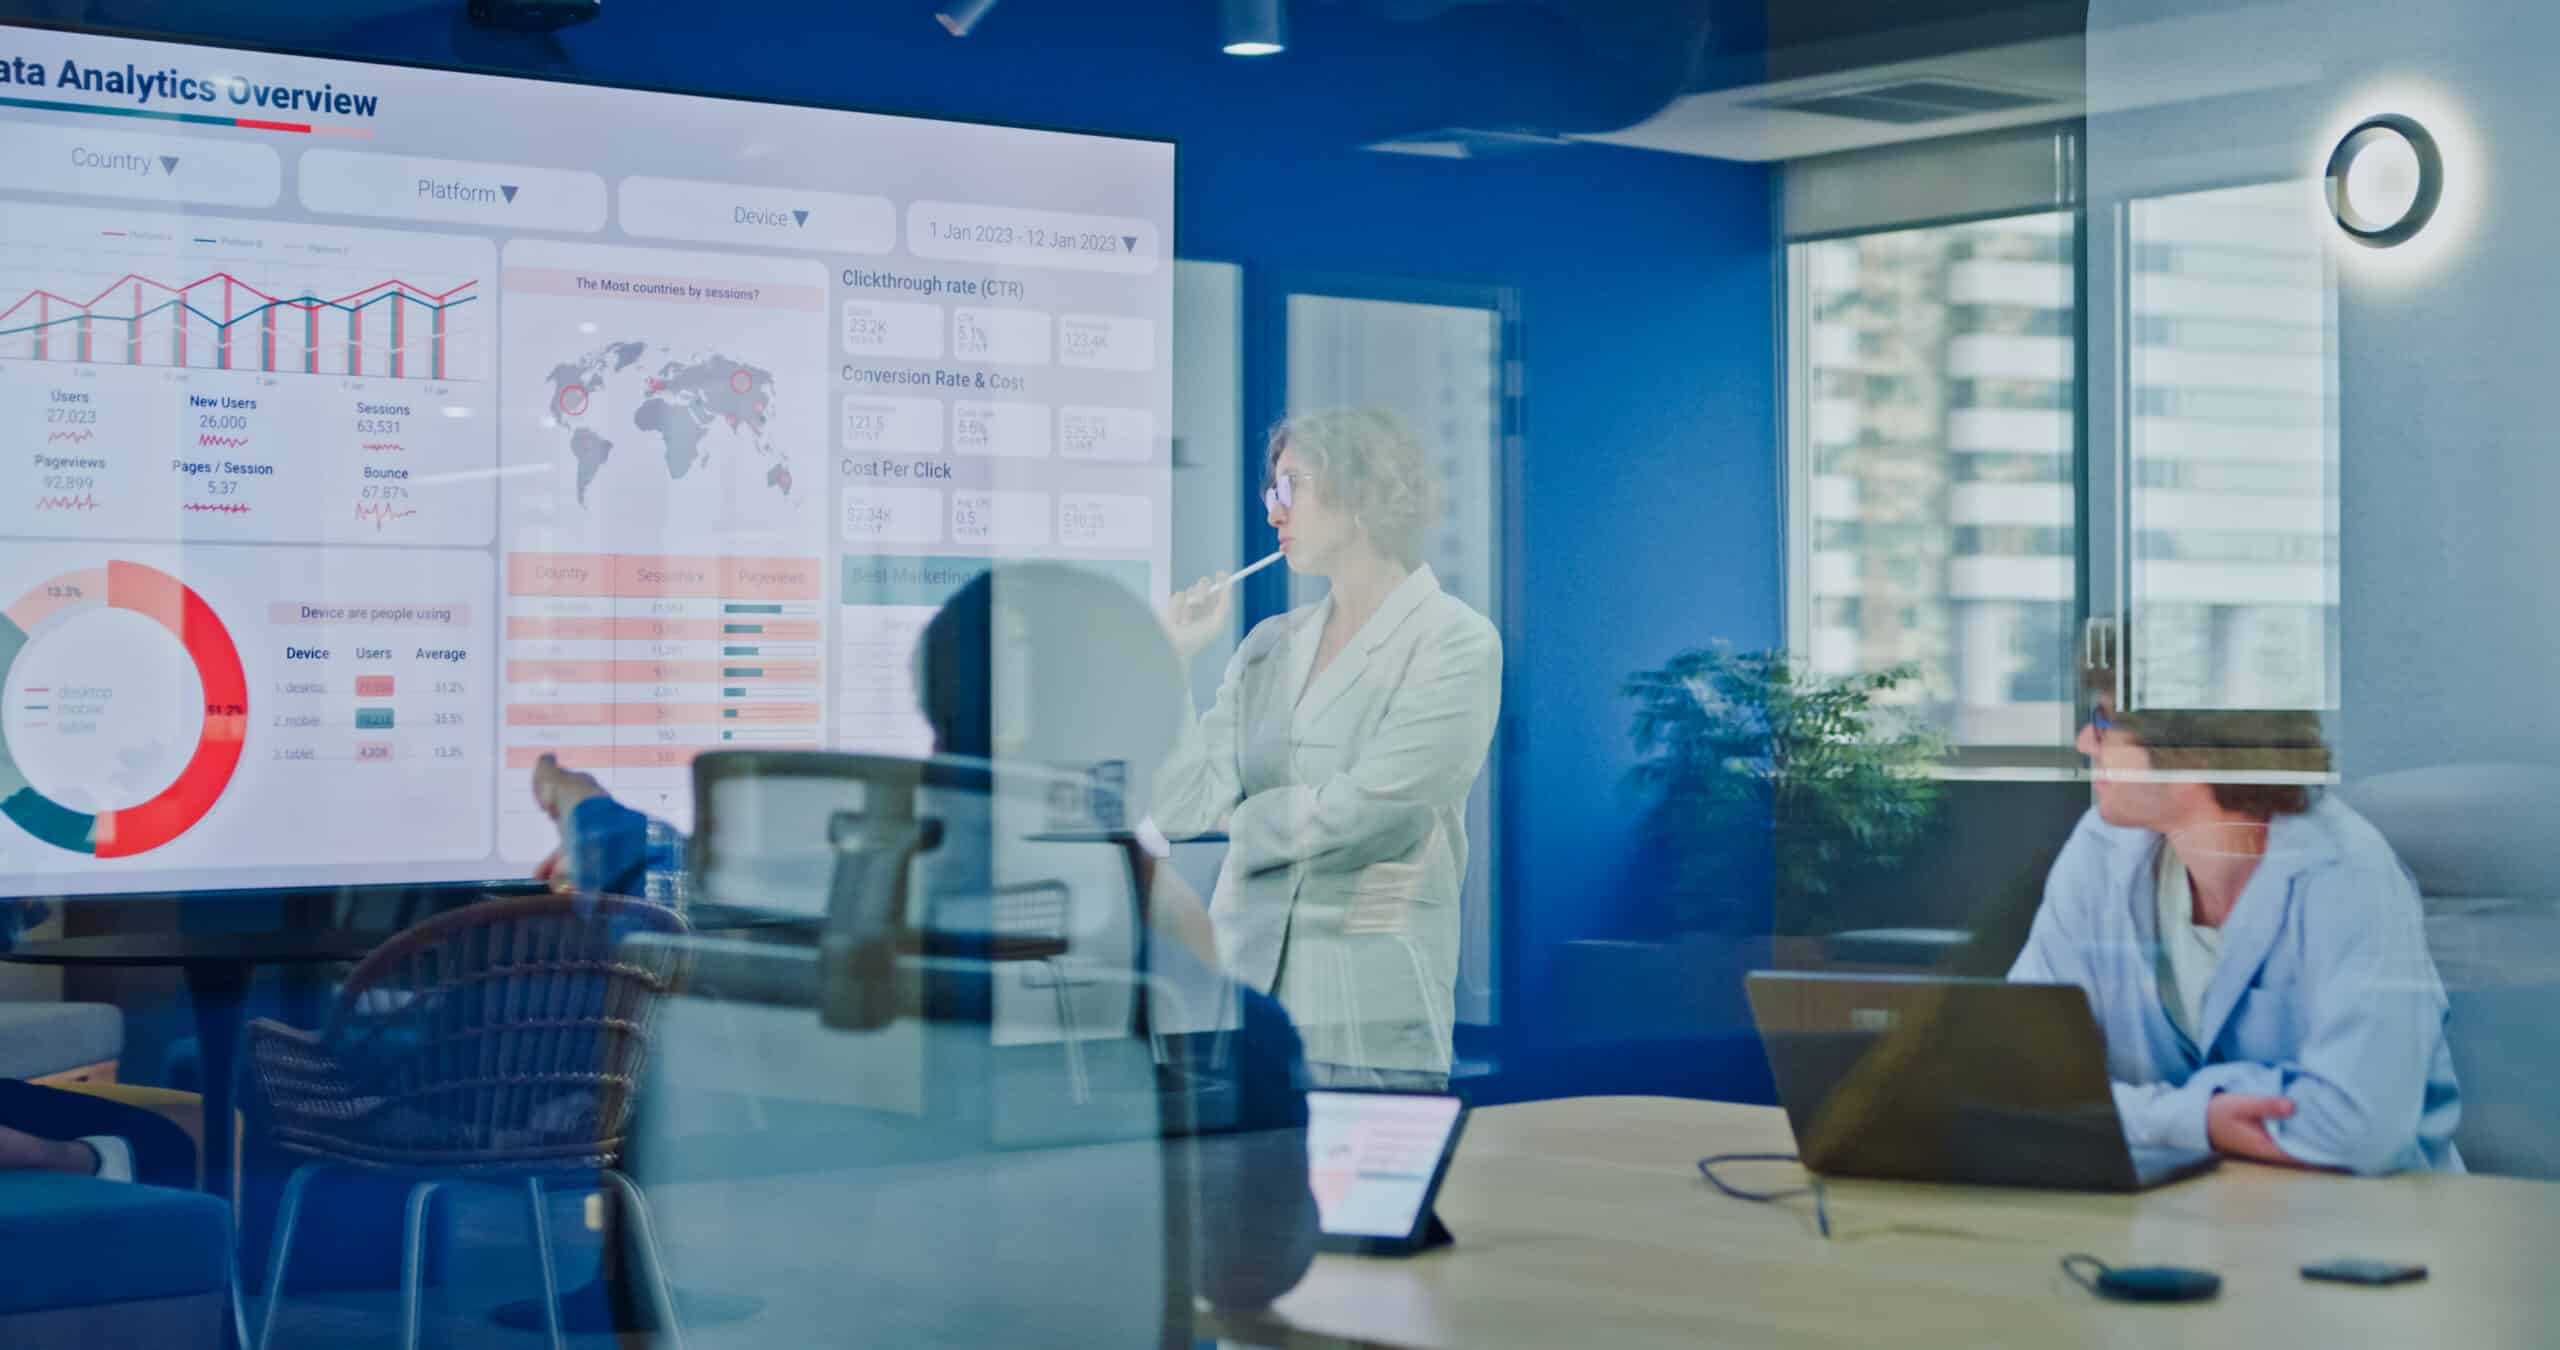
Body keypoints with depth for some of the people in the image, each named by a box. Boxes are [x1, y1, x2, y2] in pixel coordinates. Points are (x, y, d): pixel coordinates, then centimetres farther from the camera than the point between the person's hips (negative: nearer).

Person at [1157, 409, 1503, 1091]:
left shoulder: (1455, 644, -5)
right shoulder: (1269, 646, 12)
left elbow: (1362, 810, -14)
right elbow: (1179, 810, 3)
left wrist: (1243, 821, 2)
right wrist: (1171, 662, 1)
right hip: (1241, 989, 5)